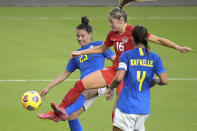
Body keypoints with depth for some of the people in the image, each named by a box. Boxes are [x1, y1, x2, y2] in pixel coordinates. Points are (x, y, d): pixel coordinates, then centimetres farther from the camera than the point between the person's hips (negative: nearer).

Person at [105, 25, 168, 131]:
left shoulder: (126, 55, -7)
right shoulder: (154, 58, 4)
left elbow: (118, 78, -18)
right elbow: (164, 81, -2)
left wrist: (110, 88, 0)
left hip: (127, 106, -4)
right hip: (144, 108, 4)